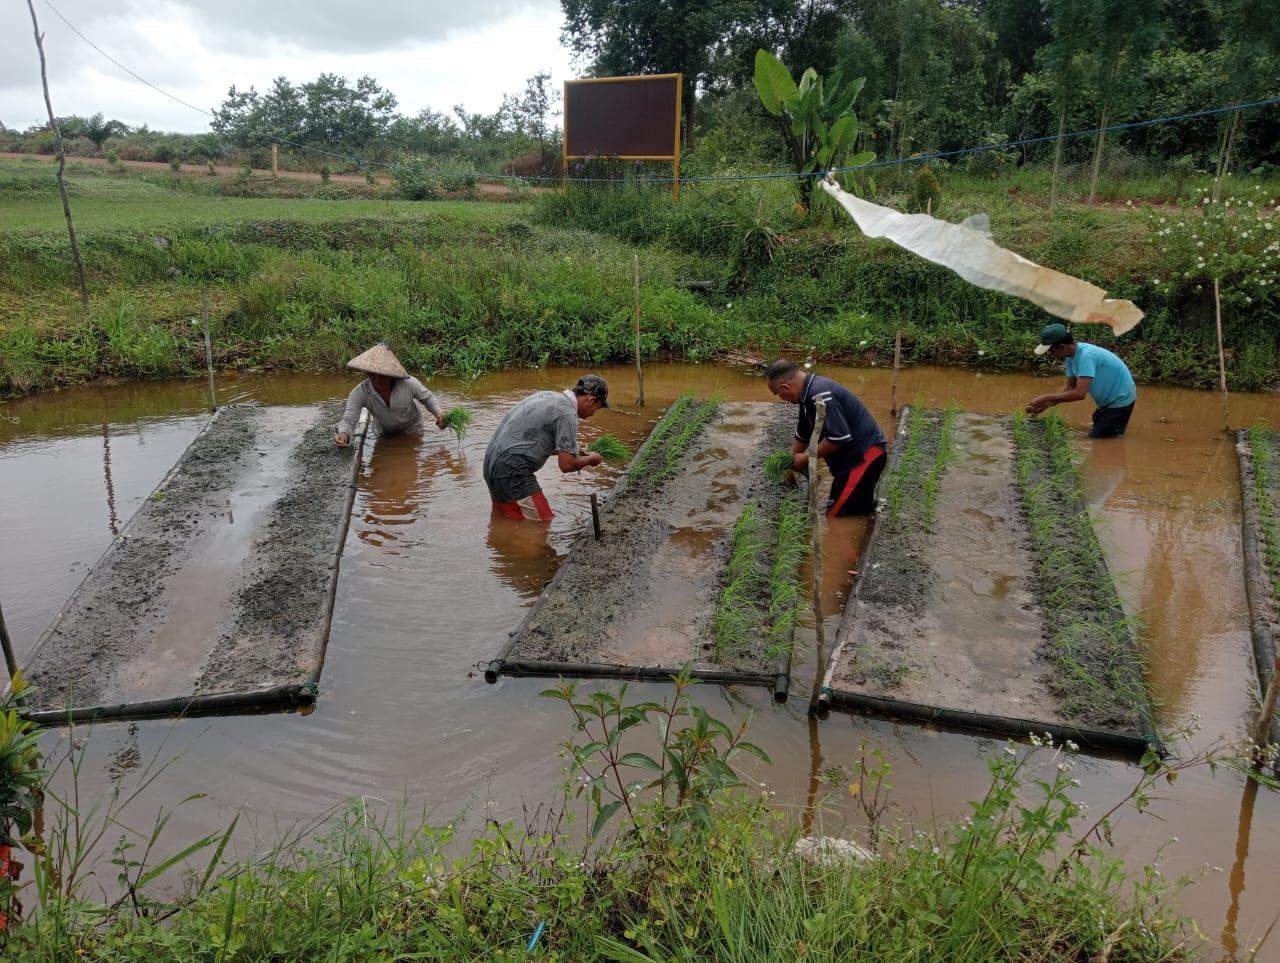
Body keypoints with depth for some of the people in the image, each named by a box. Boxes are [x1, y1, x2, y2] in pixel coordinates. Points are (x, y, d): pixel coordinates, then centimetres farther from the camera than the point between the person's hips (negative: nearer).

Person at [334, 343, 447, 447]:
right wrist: (344, 434, -61)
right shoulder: (359, 393, -33)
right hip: (385, 433, 2)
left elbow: (427, 397, -13)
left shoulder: (409, 384, -33)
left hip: (411, 429, -1)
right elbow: (348, 420, -37)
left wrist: (438, 413, -32)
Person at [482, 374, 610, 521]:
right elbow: (566, 465, -16)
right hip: (511, 471, -10)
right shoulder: (567, 414, -14)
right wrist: (590, 459, 4)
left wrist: (570, 452, 24)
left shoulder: (547, 395, 14)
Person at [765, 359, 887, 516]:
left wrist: (806, 458, -14)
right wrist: (790, 464, 28)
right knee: (858, 513, 15)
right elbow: (802, 435, 23)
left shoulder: (819, 394, -24)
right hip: (855, 455, 11)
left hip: (865, 454, -11)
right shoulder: (809, 392, 10)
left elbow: (839, 437, -28)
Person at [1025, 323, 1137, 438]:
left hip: (1120, 401, -9)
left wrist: (1045, 398, -30)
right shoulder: (1071, 356, -4)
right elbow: (1070, 387, 3)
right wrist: (1046, 404, -9)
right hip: (1107, 401, 9)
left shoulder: (1086, 355, -31)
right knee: (1094, 437, 17)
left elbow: (1079, 393, -35)